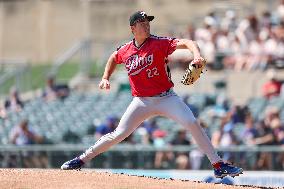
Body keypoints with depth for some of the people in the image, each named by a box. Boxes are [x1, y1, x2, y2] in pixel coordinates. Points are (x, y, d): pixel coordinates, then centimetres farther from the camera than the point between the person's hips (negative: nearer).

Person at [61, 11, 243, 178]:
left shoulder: (159, 43, -11)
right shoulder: (125, 51, 1)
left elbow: (187, 42, -24)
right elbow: (113, 58, 26)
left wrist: (197, 55, -44)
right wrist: (105, 78, 12)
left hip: (166, 98, -2)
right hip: (142, 102, 2)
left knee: (192, 123, -20)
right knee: (119, 134, -4)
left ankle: (218, 165, -14)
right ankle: (82, 159, 9)